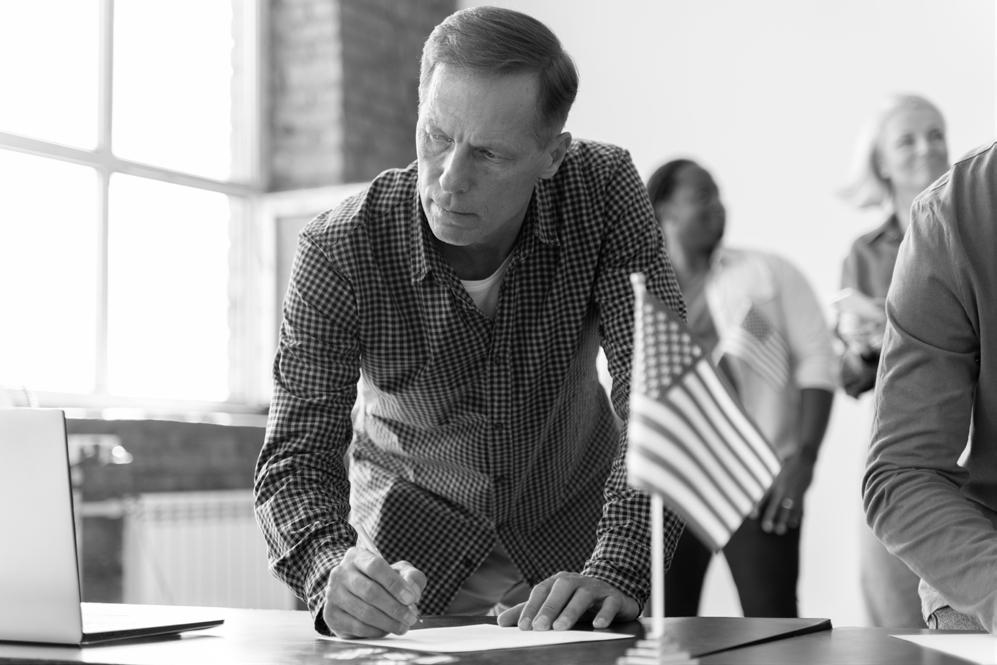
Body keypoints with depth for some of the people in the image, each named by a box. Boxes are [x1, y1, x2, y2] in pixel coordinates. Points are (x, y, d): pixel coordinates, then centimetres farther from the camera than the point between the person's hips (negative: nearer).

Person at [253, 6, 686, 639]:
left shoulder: (605, 190, -19)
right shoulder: (338, 250, -21)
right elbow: (295, 459, -21)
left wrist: (616, 571, -36)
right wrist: (332, 572, -42)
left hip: (573, 541, 0)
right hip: (414, 547, 0)